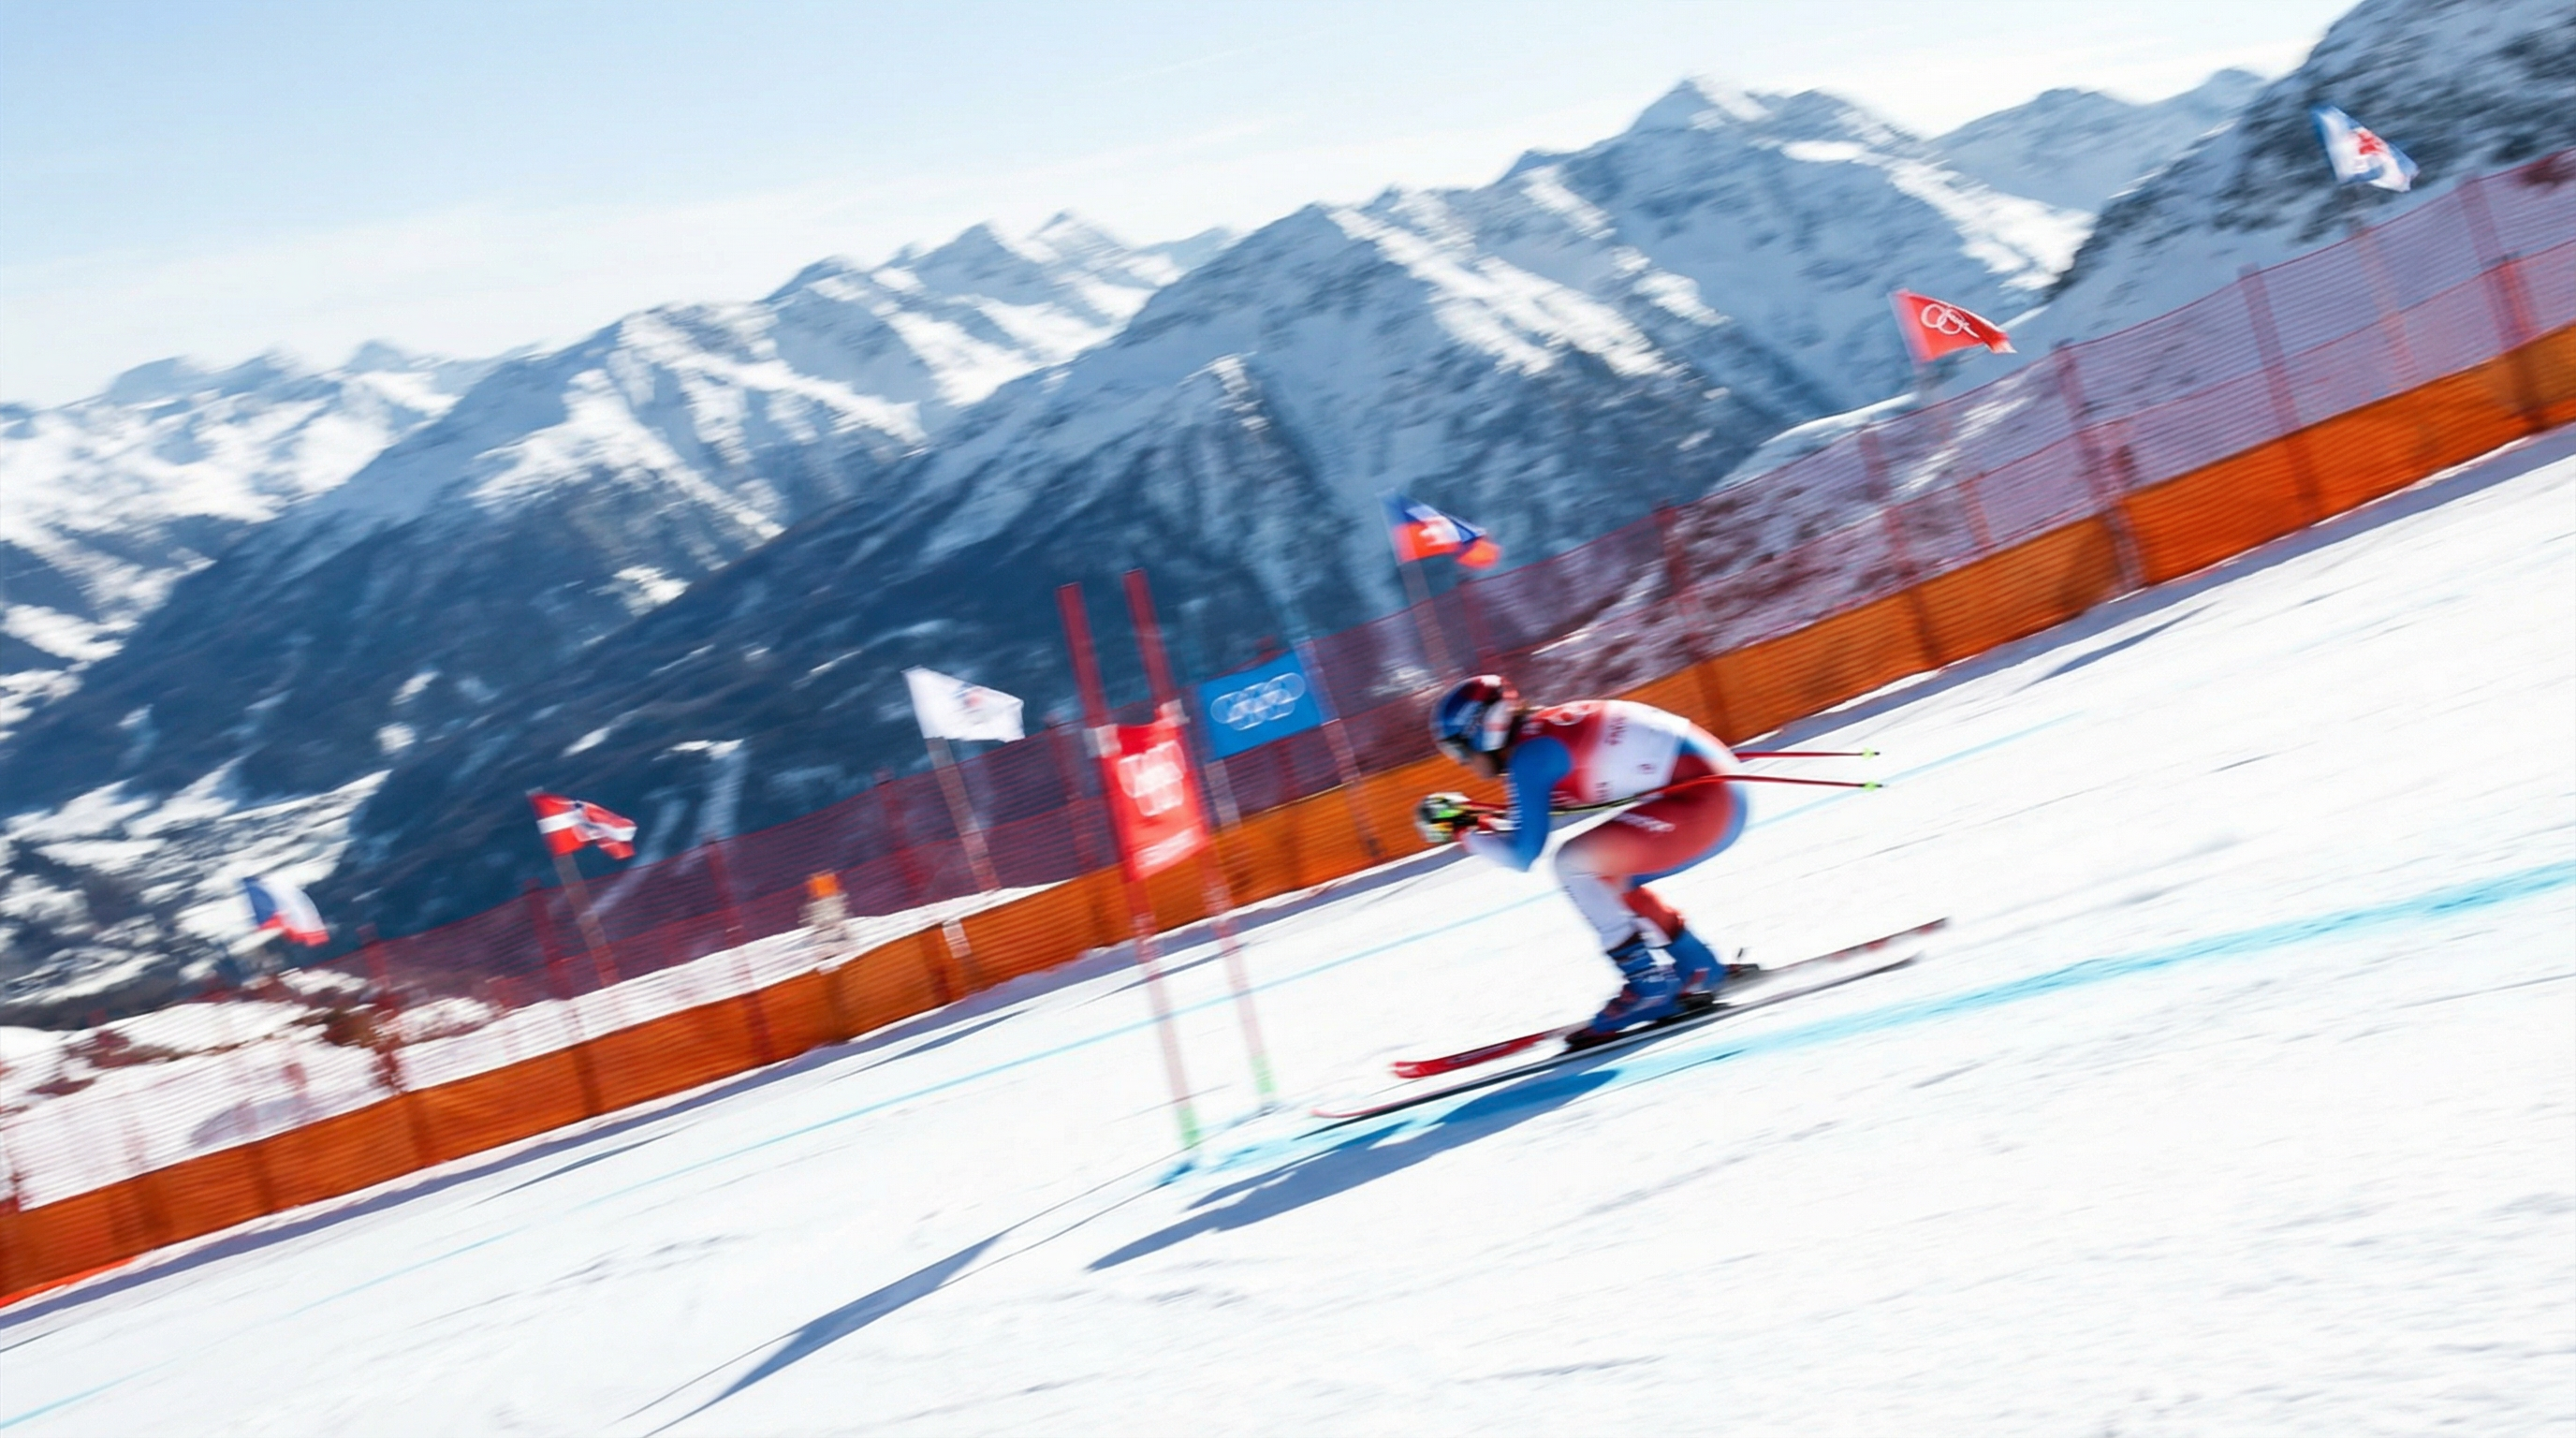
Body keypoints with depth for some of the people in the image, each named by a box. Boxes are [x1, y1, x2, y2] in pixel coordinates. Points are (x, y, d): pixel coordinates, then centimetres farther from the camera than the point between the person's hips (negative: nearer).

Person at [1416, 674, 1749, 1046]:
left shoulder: (1530, 754, -10)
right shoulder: (1552, 729, 16)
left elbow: (1522, 855, -10)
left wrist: (1462, 829, 3)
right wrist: (1479, 820, 22)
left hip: (1701, 802, -10)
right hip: (1721, 797, 10)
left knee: (1574, 863, -11)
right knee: (1603, 880, 19)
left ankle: (1647, 984, -6)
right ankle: (1697, 971, 23)